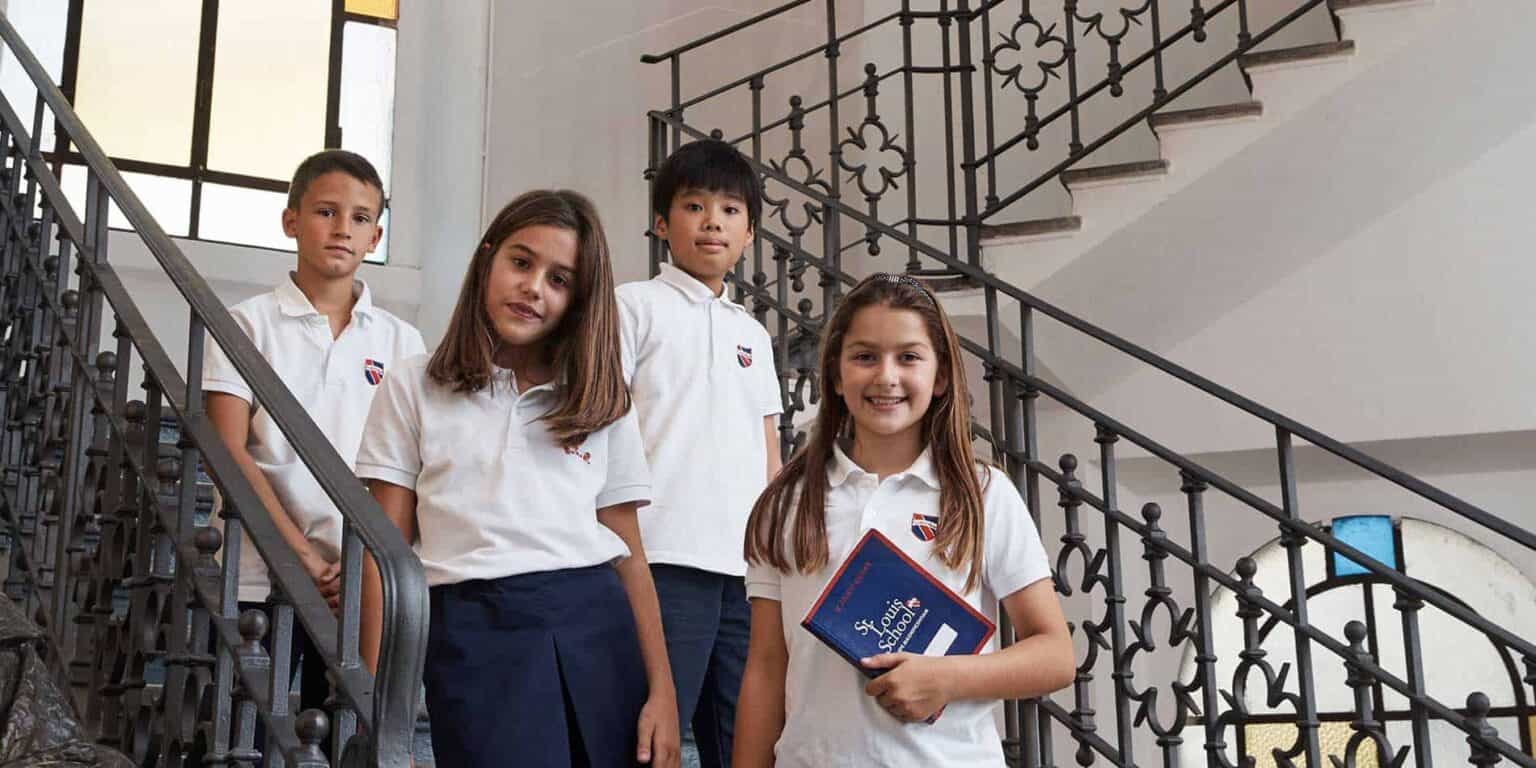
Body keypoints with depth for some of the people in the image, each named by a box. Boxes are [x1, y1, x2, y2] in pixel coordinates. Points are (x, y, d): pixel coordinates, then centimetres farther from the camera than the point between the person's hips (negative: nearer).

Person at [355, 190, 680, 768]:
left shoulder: (602, 403, 13)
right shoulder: (415, 389, 8)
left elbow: (629, 555, 10)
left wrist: (662, 691, 1)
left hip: (598, 628, 3)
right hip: (477, 633, -2)